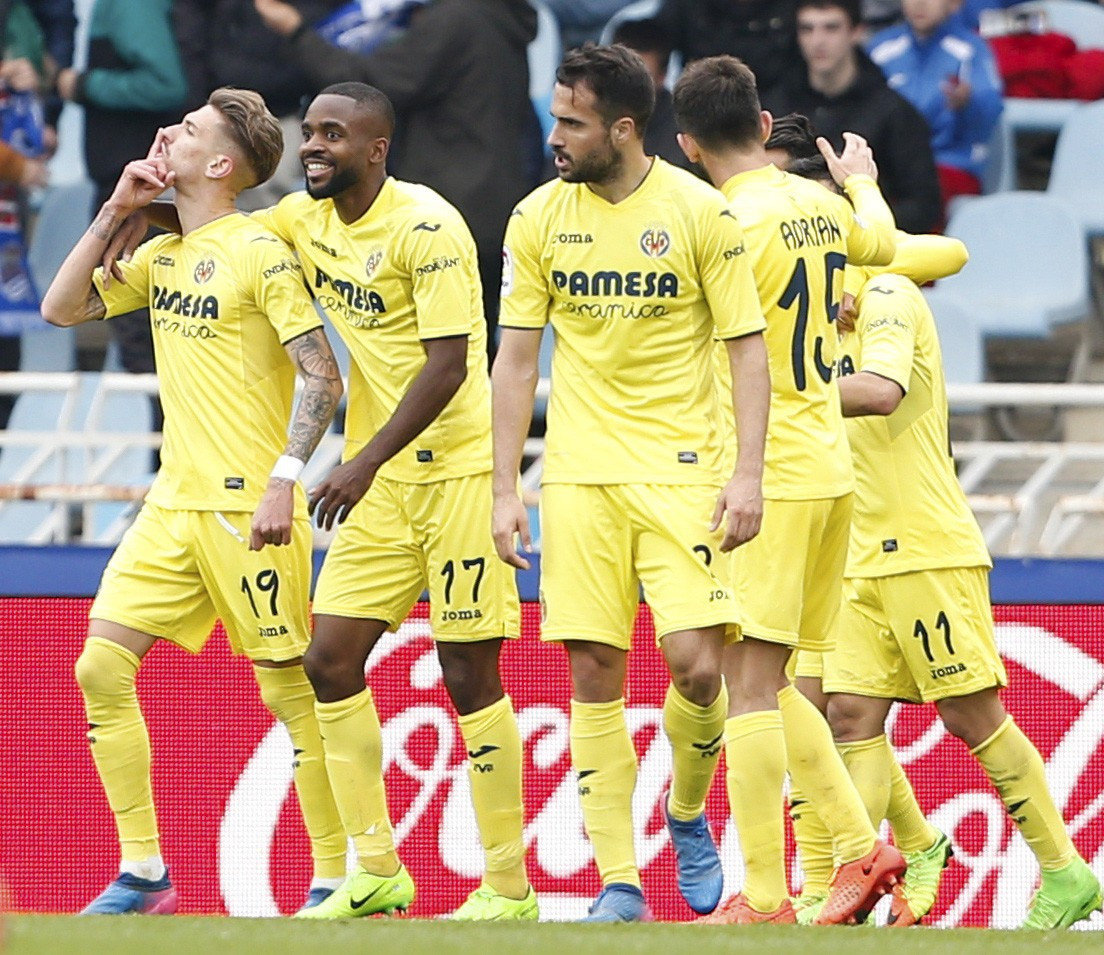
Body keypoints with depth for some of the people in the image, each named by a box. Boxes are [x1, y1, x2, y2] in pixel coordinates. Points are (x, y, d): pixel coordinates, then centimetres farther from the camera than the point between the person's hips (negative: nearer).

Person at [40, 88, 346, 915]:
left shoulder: (259, 253, -10)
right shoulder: (162, 256, 13)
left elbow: (322, 376, -13)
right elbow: (62, 309, 14)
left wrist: (283, 481, -21)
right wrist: (114, 212, 7)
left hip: (248, 506, -8)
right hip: (173, 505, 8)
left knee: (290, 689, -3)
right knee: (101, 667, -1)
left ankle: (336, 879, 5)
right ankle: (143, 874, 4)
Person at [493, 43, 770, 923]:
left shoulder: (701, 213, -5)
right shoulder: (539, 218, 3)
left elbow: (748, 347, -2)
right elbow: (516, 358, 8)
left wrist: (748, 473, -12)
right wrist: (505, 489, 2)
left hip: (682, 472, -2)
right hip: (580, 478, 2)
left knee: (696, 661, -12)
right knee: (593, 673, -2)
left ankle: (688, 817, 18)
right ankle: (619, 884, 4)